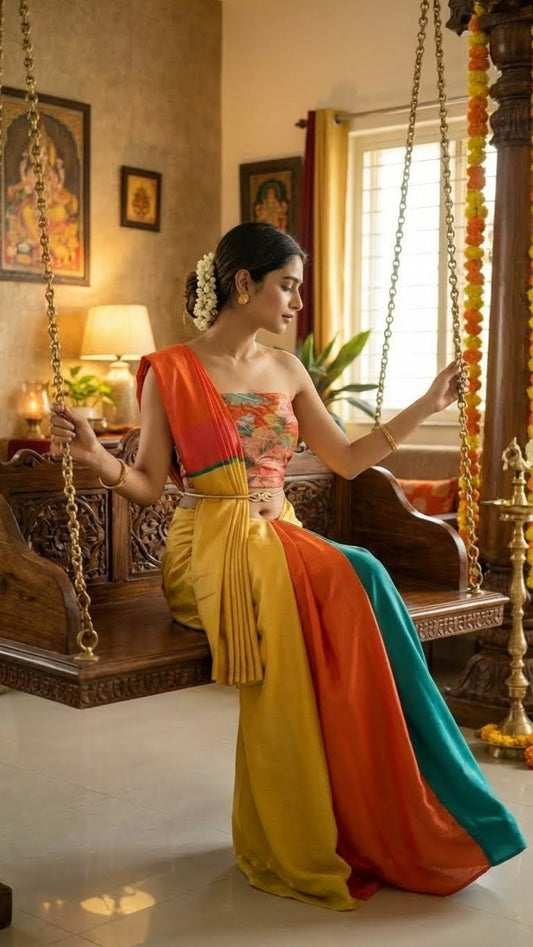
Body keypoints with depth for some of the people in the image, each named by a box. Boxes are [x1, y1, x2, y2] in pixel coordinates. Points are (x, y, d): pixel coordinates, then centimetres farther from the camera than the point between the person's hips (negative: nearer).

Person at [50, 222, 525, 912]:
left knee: (360, 578, -28)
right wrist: (94, 455, -23)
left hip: (279, 538, 5)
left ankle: (384, 822, -19)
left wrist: (425, 407, 15)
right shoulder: (170, 371, -1)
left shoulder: (286, 372, 14)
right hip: (209, 546, -5)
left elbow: (348, 460, 18)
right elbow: (148, 485, -3)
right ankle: (298, 852, -21)